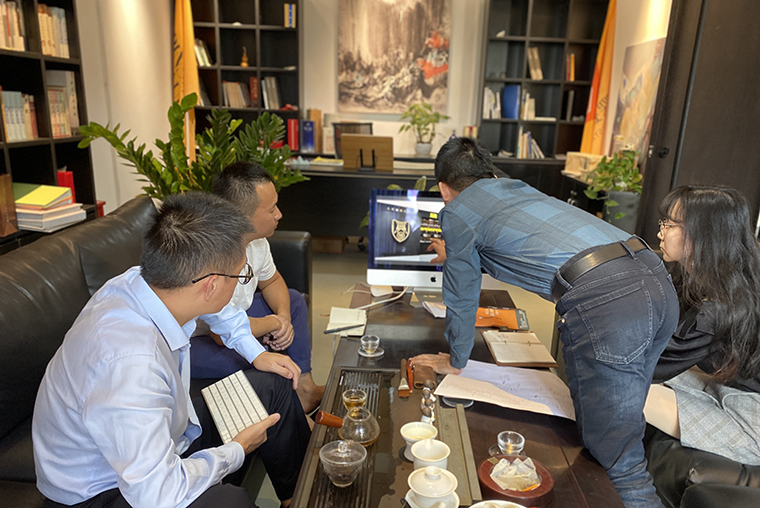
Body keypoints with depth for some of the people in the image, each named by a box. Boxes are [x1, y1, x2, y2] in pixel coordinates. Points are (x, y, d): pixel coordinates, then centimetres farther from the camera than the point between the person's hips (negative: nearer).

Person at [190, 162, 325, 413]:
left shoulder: (255, 239, -9)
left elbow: (271, 281, 11)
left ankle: (305, 387, 10)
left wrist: (284, 317, -8)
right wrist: (273, 323, -19)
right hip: (187, 342, -9)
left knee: (293, 300, 10)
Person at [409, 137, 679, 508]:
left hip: (606, 303, -9)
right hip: (658, 280, 9)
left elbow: (462, 298, 15)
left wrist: (455, 362, 31)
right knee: (623, 419, 25)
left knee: (619, 466, 3)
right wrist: (457, 257, 66)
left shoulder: (457, 212, 10)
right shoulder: (515, 185, 31)